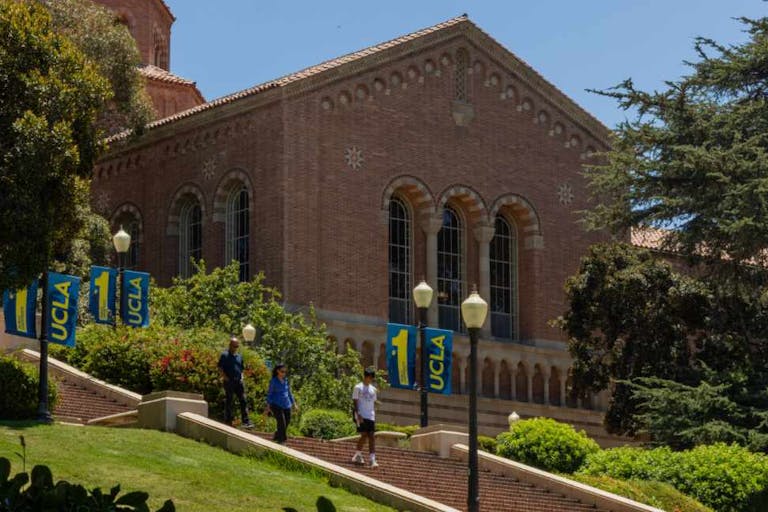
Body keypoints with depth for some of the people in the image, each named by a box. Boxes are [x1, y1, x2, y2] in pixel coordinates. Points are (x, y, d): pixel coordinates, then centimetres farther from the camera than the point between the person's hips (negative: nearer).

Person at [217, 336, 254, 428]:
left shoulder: (239, 356, 15)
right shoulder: (225, 355, -2)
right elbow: (220, 369, -4)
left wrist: (241, 377, 9)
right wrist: (226, 378, -13)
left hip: (238, 382, 5)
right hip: (229, 382, -5)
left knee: (243, 401, -3)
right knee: (228, 402, 4)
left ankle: (246, 421, -5)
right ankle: (228, 421, 12)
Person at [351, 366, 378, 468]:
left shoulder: (373, 389, 15)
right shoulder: (358, 387, -1)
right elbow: (355, 402, -5)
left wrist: (374, 415, 12)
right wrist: (358, 415, -15)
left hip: (370, 416, 5)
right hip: (361, 416, -5)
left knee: (371, 437, -4)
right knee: (364, 435, -11)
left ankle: (373, 460, -9)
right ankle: (358, 455, 10)